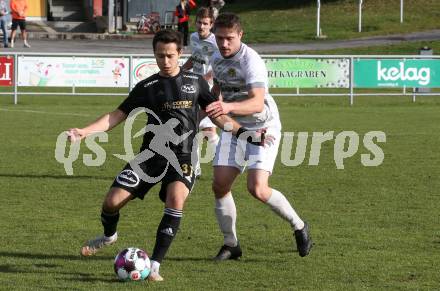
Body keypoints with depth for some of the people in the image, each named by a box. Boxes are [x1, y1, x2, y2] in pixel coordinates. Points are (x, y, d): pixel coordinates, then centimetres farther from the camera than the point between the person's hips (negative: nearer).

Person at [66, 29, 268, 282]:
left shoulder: (195, 82, 8)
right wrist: (84, 132, -3)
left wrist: (244, 133, 0)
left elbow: (216, 114, 13)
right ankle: (109, 236, 28)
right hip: (151, 155, 1)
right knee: (113, 201, -10)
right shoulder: (147, 87, 7)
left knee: (176, 199, -30)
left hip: (182, 158, -1)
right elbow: (118, 116, 8)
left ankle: (155, 265, -23)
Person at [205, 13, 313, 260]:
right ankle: (231, 244, 12)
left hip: (263, 127, -7)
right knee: (220, 186, -5)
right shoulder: (217, 59, 1)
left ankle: (299, 227, 6)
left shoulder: (251, 61, -25)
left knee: (258, 189, -19)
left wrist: (228, 107, -57)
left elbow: (257, 103, -41)